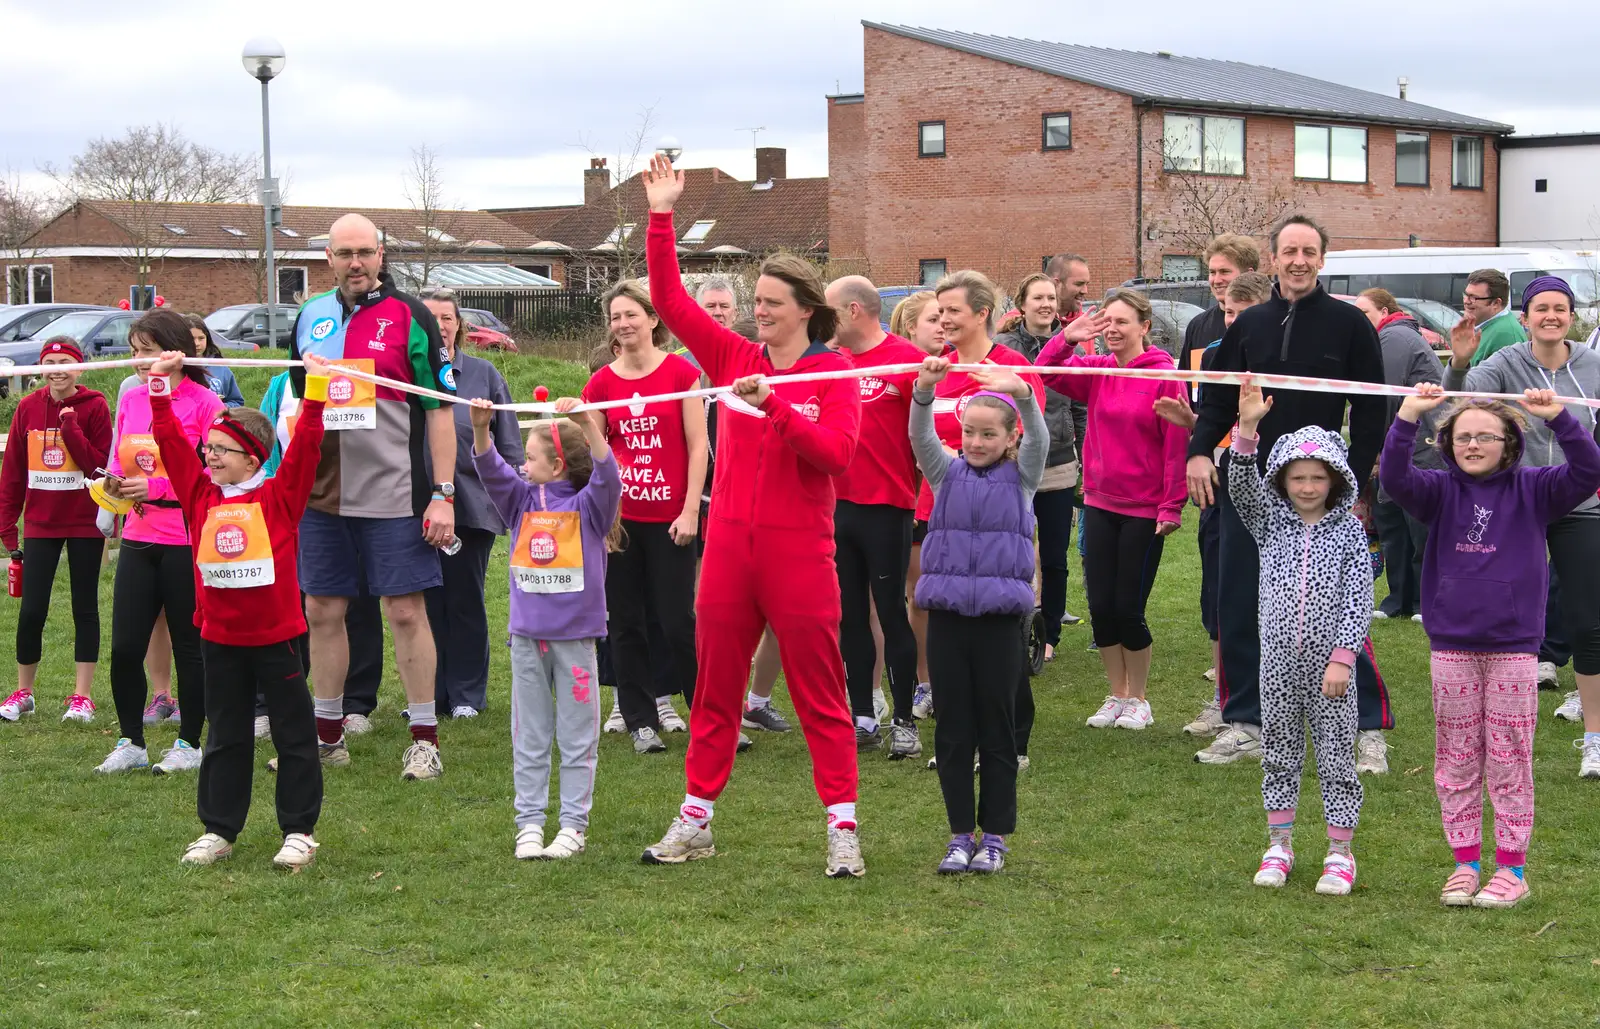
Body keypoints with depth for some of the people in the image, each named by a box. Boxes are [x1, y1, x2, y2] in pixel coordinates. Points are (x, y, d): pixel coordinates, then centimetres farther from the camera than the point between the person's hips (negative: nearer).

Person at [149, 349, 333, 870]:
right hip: (221, 638, 4)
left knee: (293, 734, 5)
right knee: (225, 737, 13)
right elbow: (171, 441, 4)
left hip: (277, 636, -4)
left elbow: (305, 447, -14)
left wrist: (316, 391, -21)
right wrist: (161, 386, 0)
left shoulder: (278, 496, -6)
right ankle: (218, 830, 21)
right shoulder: (200, 494, 4)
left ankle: (299, 830, 13)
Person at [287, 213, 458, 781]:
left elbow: (439, 409, -4)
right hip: (320, 493, 5)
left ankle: (424, 738, 5)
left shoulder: (410, 317, -3)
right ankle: (326, 734, 21)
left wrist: (443, 494, -10)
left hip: (392, 495, -5)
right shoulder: (310, 318, 10)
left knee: (406, 611, -3)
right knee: (322, 611, 9)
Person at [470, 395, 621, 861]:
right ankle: (529, 822, 13)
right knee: (529, 737, 8)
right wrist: (481, 429, -18)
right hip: (527, 635, 4)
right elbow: (491, 471, -1)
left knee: (577, 735, 3)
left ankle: (573, 824, 9)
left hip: (575, 635, -4)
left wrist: (588, 422, -31)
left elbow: (607, 477, -20)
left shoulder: (588, 505, -3)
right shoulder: (523, 500, 9)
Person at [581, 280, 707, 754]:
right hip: (618, 516, 3)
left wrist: (690, 510, -8)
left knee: (677, 621, -4)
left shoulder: (682, 373, -3)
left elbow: (697, 446, -3)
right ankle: (641, 721, 15)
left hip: (670, 518, -3)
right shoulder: (601, 384, 5)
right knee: (625, 622, 6)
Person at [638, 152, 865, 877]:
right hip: (730, 546, 4)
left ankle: (842, 827, 6)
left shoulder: (833, 374, -3)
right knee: (715, 687, 11)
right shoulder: (735, 359, 8)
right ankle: (695, 819, 20)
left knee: (819, 693, 1)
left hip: (801, 554, -4)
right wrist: (661, 217, -1)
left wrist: (774, 404, -25)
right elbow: (669, 299, 6)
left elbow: (837, 451, -17)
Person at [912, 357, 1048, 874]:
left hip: (999, 617, -2)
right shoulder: (947, 474, 9)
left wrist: (1021, 392, -33)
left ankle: (995, 836, 13)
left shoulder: (1020, 477, 6)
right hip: (948, 615, 2)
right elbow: (920, 436, -8)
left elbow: (1039, 439, -13)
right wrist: (924, 389, -29)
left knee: (997, 730, 4)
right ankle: (961, 835, 13)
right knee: (953, 730, 5)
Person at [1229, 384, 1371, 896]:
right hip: (1279, 660, 2)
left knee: (1336, 754, 3)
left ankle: (1340, 853, 12)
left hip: (1329, 663, -2)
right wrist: (1248, 428, -26)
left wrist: (1342, 658, -14)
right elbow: (1241, 485, -12)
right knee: (1278, 752, 12)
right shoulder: (1271, 522, 5)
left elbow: (1358, 599, -6)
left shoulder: (1349, 530, -1)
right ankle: (1279, 845, 24)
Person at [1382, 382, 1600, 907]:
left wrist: (1558, 417, -21)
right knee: (1455, 761, 7)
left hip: (1513, 647, -1)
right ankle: (1465, 862, 17)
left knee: (1509, 760, 2)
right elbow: (1394, 477, -13)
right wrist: (1408, 416, -24)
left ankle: (1512, 867, 10)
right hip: (1451, 648, 2)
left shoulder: (1532, 490, 1)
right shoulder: (1441, 491, 3)